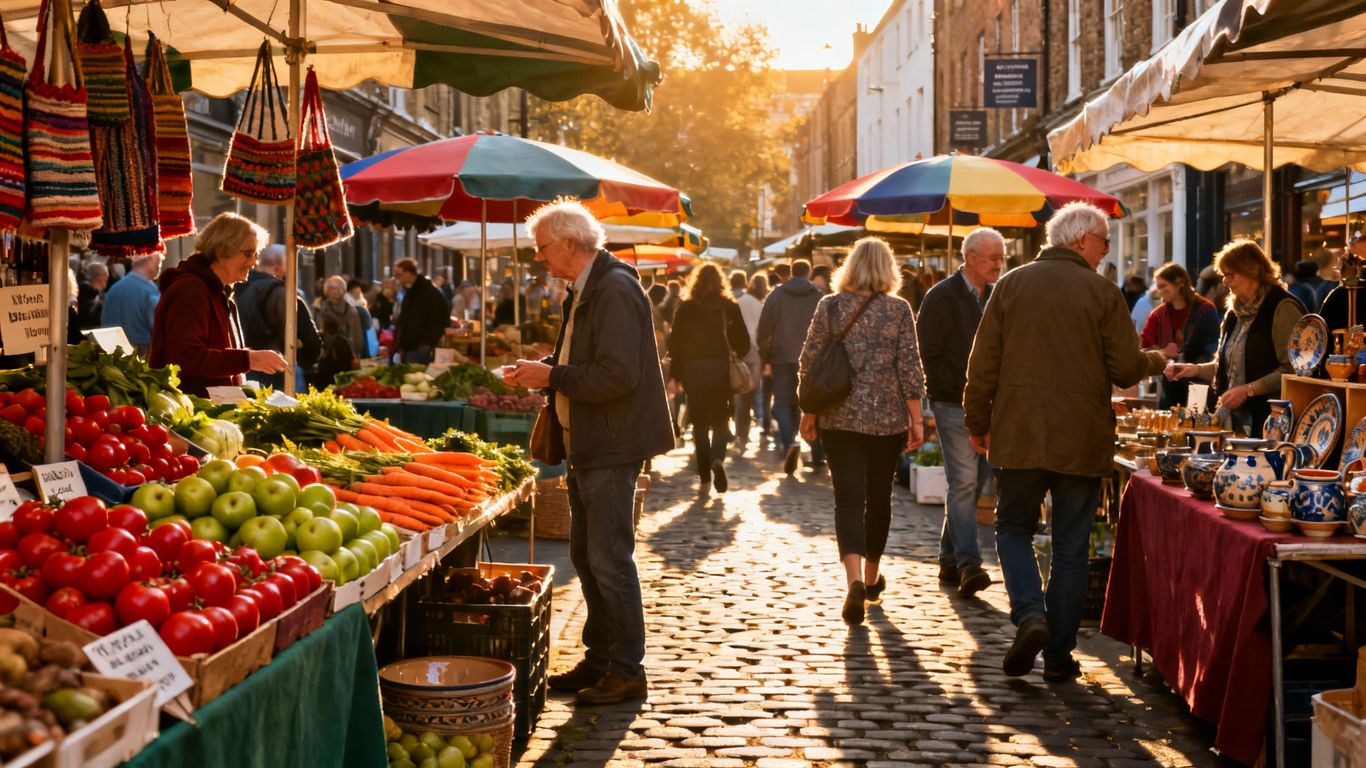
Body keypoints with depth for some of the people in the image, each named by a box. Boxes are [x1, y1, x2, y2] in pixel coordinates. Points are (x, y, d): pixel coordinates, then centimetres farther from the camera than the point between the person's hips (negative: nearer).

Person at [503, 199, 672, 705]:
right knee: (586, 555, 16)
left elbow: (618, 375, -26)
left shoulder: (615, 290, -18)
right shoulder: (586, 290, 14)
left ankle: (627, 672, 5)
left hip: (611, 447, -10)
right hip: (587, 445, 11)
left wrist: (553, 376, -19)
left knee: (609, 559, -5)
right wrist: (543, 370, 6)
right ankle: (599, 660, 27)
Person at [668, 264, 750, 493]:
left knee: (700, 423, 8)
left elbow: (676, 343, -2)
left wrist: (674, 375, 3)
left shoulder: (686, 308, -1)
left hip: (694, 371, 0)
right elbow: (743, 341, 1)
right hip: (722, 369, 0)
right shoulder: (729, 307, 1)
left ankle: (705, 478, 7)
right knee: (720, 419, 10)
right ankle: (718, 458, -19)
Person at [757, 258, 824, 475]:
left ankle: (790, 442, -22)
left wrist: (766, 359, 6)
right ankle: (817, 456, 14)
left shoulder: (776, 295, 2)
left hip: (783, 360, -1)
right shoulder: (819, 297, 0)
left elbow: (764, 331, 0)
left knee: (783, 404, 4)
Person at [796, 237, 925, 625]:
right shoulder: (899, 309, -4)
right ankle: (872, 578, 30)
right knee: (879, 497, 15)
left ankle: (854, 579, -22)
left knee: (848, 498, -2)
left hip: (840, 418, 0)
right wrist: (916, 419, 1)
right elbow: (910, 368, -6)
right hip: (887, 419, 0)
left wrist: (809, 411, 11)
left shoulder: (829, 306, -1)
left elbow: (809, 362, 1)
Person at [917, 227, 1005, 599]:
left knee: (975, 482, 9)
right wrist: (957, 392, -13)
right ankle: (968, 564, -14)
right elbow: (928, 355, -10)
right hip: (953, 406, -7)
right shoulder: (942, 297, -8)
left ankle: (950, 561, 18)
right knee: (964, 482, -13)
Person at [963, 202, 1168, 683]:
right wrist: (1156, 361, 16)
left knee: (1014, 529, 17)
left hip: (1018, 437, 1)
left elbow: (983, 364, 2)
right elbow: (1126, 370, -5)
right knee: (1071, 549, 8)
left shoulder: (1011, 284, 2)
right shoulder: (1103, 293, -5)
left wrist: (977, 422, 12)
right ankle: (1058, 656, 12)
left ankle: (1029, 614, -6)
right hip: (1081, 440, -1)